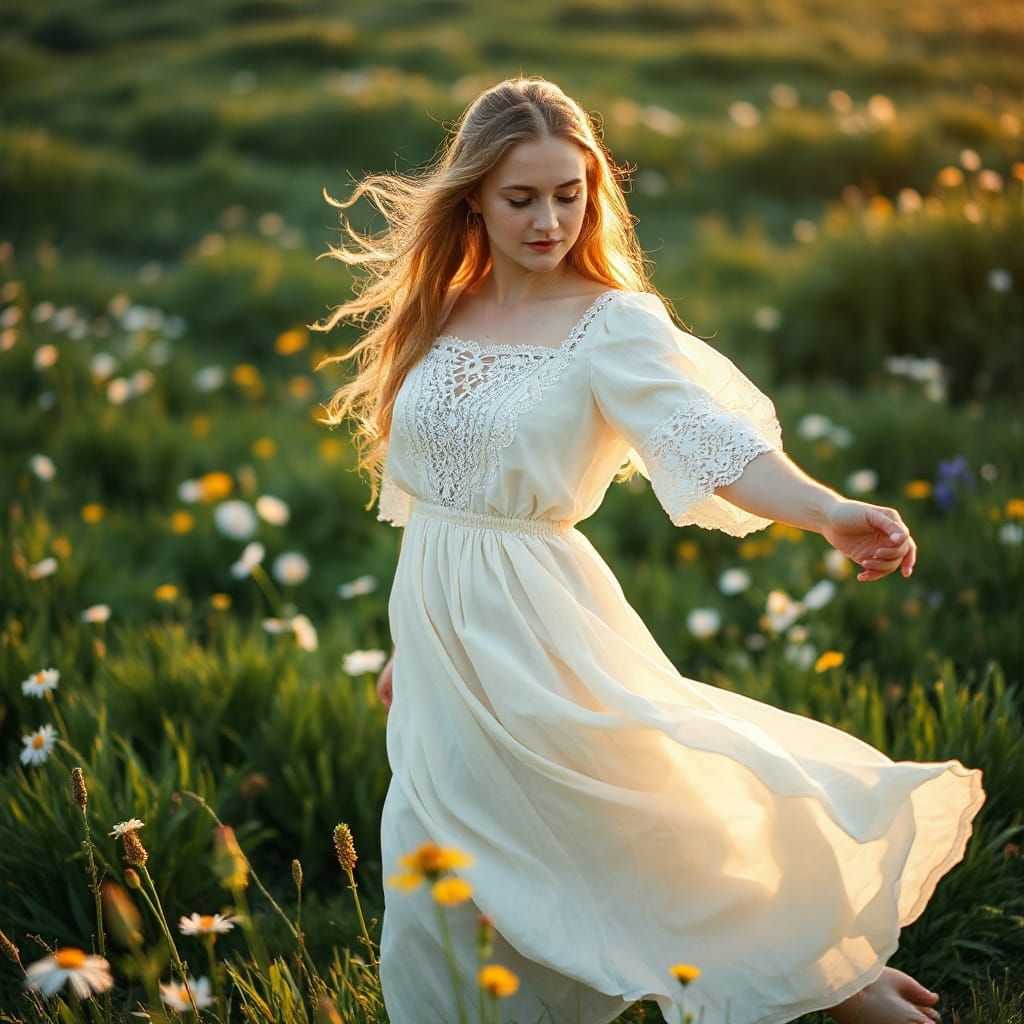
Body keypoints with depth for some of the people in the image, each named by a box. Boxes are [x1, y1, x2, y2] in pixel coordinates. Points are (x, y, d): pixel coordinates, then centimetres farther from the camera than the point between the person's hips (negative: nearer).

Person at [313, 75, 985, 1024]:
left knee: (648, 834, 4)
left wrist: (832, 514, -44)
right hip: (439, 628, 5)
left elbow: (711, 441, -26)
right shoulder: (438, 315, 7)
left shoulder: (613, 324, -10)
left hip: (539, 626, -5)